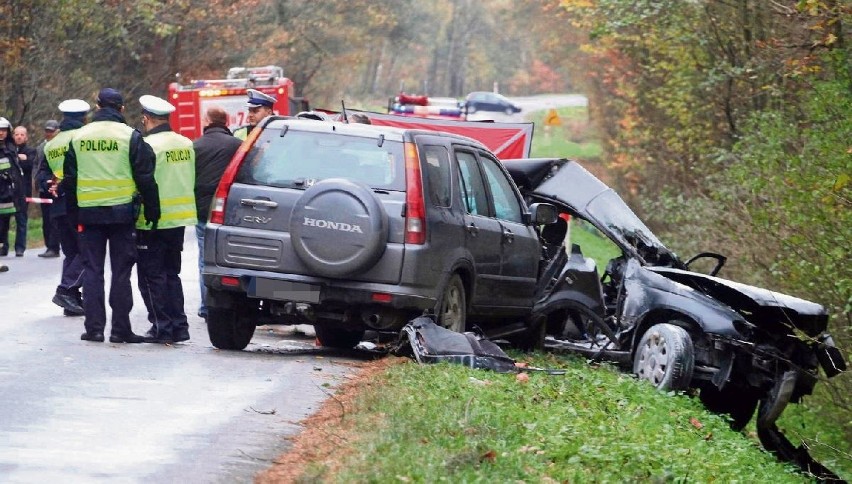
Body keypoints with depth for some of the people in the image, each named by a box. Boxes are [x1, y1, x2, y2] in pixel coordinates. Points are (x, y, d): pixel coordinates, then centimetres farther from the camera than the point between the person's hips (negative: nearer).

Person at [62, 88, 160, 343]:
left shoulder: (79, 137, 6)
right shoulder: (131, 137, -5)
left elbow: (69, 179, 11)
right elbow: (145, 178, -6)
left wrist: (73, 212, 18)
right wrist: (152, 211, 1)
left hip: (88, 213, 2)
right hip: (122, 212, -2)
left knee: (92, 270, 7)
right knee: (121, 271, 2)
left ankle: (94, 327, 3)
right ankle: (121, 328, 1)